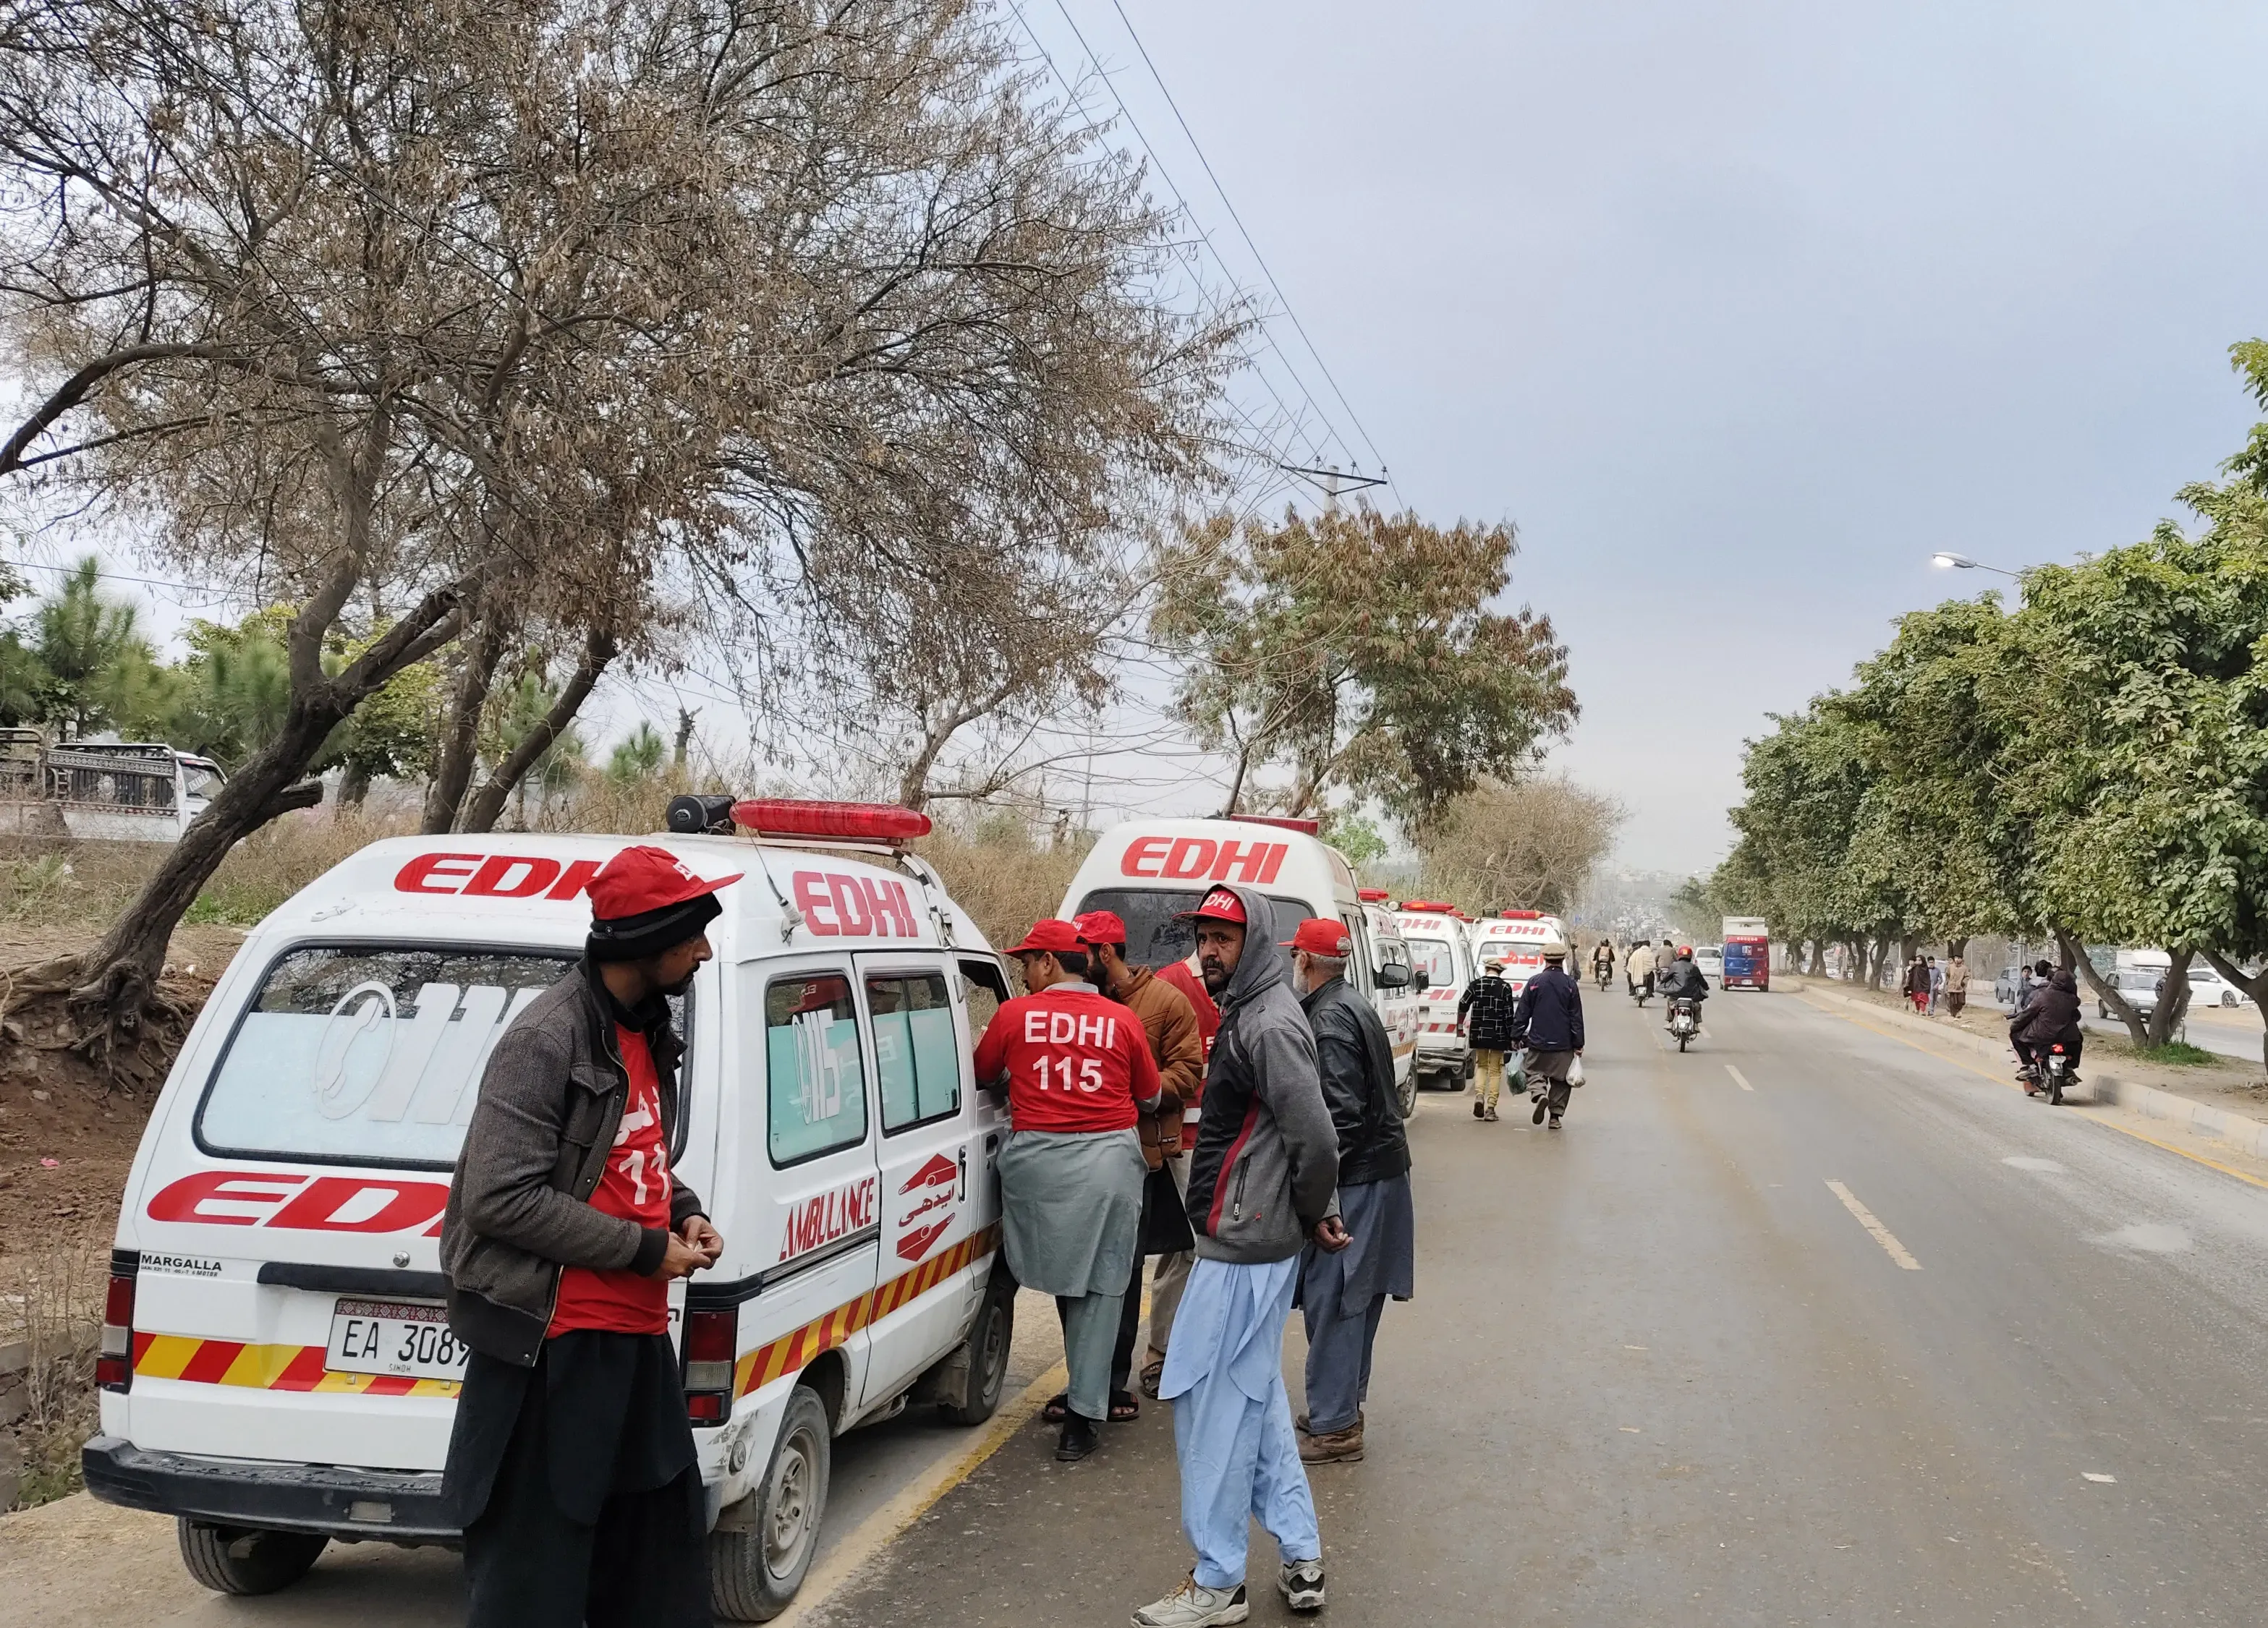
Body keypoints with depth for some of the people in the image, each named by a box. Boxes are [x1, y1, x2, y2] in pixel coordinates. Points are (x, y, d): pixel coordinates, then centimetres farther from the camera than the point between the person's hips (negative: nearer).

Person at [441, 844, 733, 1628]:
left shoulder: (646, 1031, 11)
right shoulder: (547, 1039, -18)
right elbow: (501, 1196, -22)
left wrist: (685, 1213, 4)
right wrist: (647, 1250, -18)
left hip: (638, 1332, 9)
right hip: (554, 1342, -9)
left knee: (664, 1530, 19)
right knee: (534, 1564, -1)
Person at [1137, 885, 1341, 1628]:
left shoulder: (1269, 1025, -19)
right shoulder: (1247, 1014, 13)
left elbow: (1315, 1138, -24)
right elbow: (1311, 1135, 19)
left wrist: (1312, 1217, -8)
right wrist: (1320, 1214, 13)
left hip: (1242, 1248, -11)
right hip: (1254, 1241, 11)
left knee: (1212, 1401, -2)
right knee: (1257, 1398, 18)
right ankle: (1301, 1559, 27)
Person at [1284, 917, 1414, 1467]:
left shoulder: (1330, 1018, -17)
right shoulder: (1353, 1006, 15)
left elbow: (1343, 1112, -23)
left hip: (1354, 1178, -10)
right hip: (1382, 1170, 10)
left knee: (1330, 1299, -5)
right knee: (1355, 1298, 18)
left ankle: (1333, 1427, 0)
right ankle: (1344, 1406, 29)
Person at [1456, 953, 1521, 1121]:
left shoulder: (1475, 985, -2)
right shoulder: (1505, 988, -5)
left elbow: (1463, 1005, 2)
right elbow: (1509, 1015, -6)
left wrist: (1461, 1022, 23)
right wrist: (1512, 1037, 0)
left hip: (1479, 1034, 1)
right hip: (1498, 1035, -1)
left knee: (1481, 1065, 18)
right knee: (1495, 1070, 7)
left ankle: (1479, 1095, -6)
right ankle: (1490, 1108, 4)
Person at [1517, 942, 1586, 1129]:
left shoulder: (1534, 982, -2)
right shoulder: (1570, 984, -2)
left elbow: (1522, 1014, 0)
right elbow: (1576, 1017, 0)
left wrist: (1517, 1037, 8)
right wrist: (1578, 1044, 5)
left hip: (1538, 1041, -1)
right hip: (1563, 1044, 1)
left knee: (1535, 1072, 11)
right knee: (1560, 1080, 10)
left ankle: (1540, 1094, -18)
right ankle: (1555, 1116, 6)